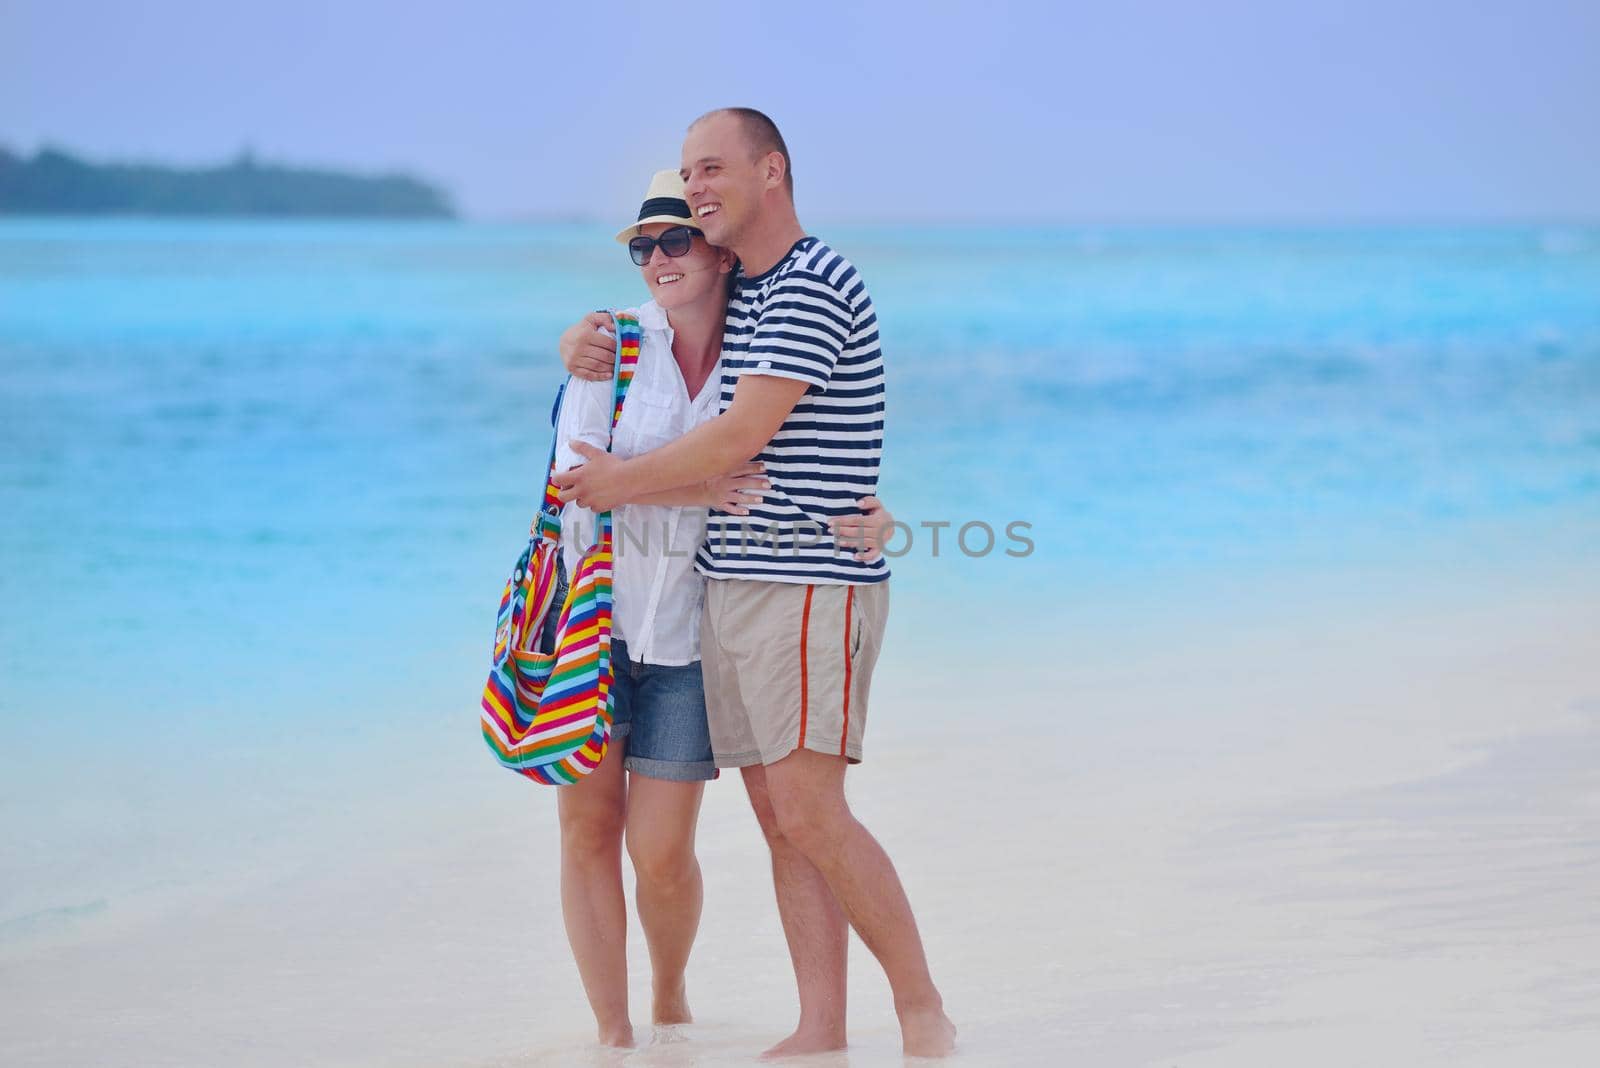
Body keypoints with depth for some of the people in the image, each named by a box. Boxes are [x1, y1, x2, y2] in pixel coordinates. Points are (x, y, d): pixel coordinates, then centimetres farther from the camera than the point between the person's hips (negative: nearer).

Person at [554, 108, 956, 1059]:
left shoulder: (814, 286, -12)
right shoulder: (734, 292, 17)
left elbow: (743, 435, -16)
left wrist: (624, 480, -3)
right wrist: (585, 342, 9)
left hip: (812, 585, -9)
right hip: (731, 586, 9)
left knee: (810, 814, -14)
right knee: (778, 819, 4)